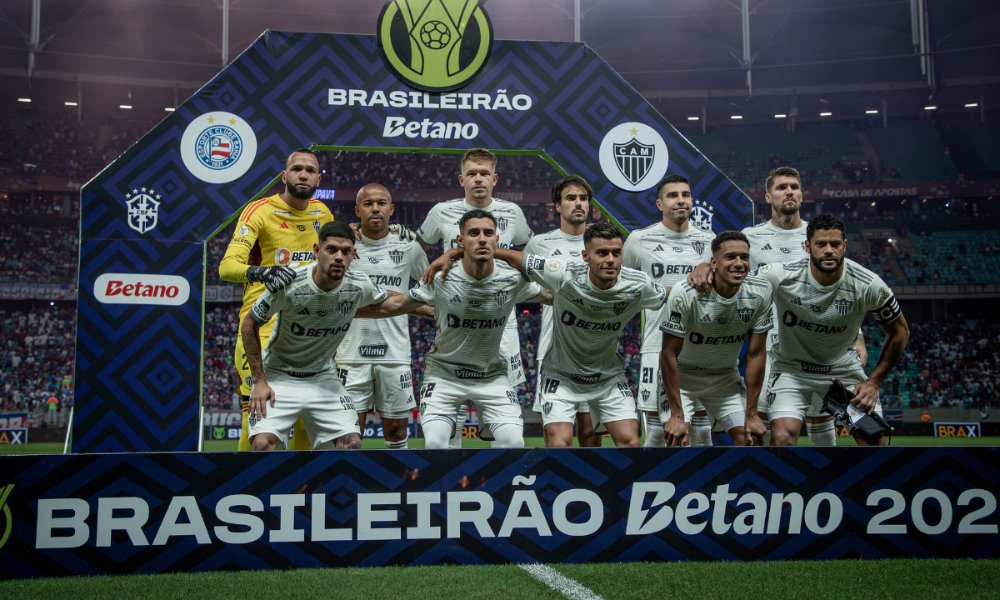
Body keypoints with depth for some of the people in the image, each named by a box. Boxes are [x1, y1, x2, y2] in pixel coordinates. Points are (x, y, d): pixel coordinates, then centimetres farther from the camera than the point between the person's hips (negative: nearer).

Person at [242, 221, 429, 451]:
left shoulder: (360, 286, -14)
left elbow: (385, 303, 11)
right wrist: (259, 381, -10)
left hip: (323, 378, 3)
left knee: (351, 443, -7)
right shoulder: (288, 283, -24)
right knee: (264, 443, -21)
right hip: (278, 377, -3)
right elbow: (249, 325, -9)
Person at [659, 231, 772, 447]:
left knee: (750, 439, -4)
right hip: (681, 374, -4)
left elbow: (755, 354, -9)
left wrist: (751, 414, -8)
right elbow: (669, 354, -21)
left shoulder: (760, 292, -18)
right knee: (677, 439, -17)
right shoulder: (685, 294, -29)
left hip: (725, 376, 4)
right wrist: (677, 415, -20)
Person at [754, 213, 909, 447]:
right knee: (782, 438, -22)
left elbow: (899, 332, -4)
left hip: (844, 368, 2)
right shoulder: (781, 276, -24)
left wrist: (874, 382, -6)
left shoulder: (869, 285, -19)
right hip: (791, 368, -2)